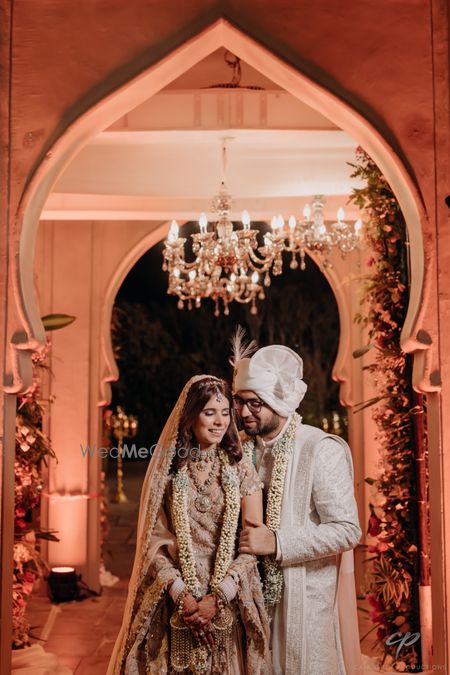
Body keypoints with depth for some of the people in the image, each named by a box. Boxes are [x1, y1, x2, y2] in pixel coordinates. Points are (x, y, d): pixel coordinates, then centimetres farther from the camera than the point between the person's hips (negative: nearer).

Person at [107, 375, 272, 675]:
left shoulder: (242, 470, 0)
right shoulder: (167, 469, 1)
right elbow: (154, 540, -2)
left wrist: (219, 597, -14)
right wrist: (181, 595, -14)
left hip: (230, 602, 0)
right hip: (174, 602, 0)